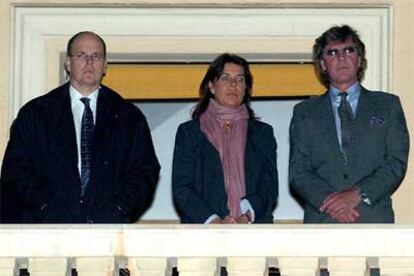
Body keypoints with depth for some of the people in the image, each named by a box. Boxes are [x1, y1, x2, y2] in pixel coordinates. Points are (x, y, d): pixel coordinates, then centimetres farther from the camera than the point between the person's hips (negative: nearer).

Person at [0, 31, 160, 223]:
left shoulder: (130, 118, 16)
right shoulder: (34, 114, 12)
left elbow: (146, 171, 11)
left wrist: (119, 208, -5)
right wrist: (46, 207, -8)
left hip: (109, 224, 1)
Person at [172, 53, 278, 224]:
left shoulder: (262, 132, 18)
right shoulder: (189, 131, 15)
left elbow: (269, 185, 8)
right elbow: (181, 188, 5)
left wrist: (246, 216, -10)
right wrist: (213, 221, -10)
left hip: (254, 229, 0)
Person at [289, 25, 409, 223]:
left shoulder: (388, 106, 13)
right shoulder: (304, 113, 15)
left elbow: (397, 162, 3)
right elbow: (297, 172, 7)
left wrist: (358, 194, -11)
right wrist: (327, 200, -11)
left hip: (374, 217, 0)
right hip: (321, 220, 0)